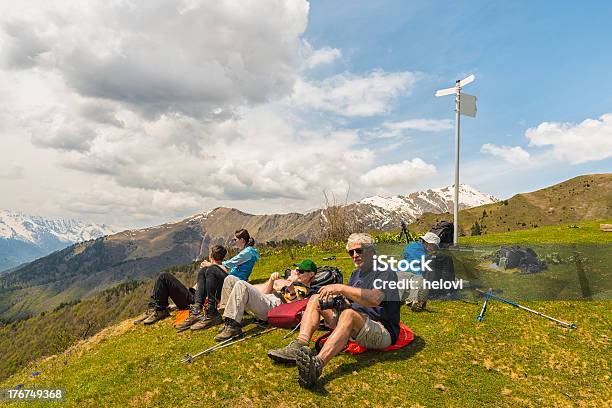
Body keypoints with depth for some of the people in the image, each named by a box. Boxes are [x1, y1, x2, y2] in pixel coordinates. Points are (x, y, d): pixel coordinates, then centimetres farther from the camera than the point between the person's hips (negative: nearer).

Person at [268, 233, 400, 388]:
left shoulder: (386, 273, -7)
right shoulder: (356, 273, 19)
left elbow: (374, 299, -27)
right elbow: (348, 303, 16)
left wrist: (341, 288, -25)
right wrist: (336, 297, -7)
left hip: (383, 331, -8)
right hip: (353, 327, 8)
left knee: (349, 314, -39)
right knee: (316, 299, -2)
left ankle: (318, 363, -57)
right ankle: (299, 347, -25)